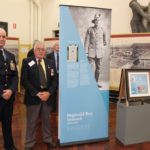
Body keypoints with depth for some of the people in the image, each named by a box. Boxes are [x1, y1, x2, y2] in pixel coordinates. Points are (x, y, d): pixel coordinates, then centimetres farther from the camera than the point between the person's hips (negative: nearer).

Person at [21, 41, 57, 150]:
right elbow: (24, 80, -11)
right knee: (31, 122, 7)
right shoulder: (27, 62, -3)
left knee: (46, 120, 17)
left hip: (47, 96, 4)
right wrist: (36, 93, -17)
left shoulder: (50, 63, 9)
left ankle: (48, 139, 35)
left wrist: (49, 92, -11)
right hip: (33, 97, -3)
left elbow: (54, 80, 5)